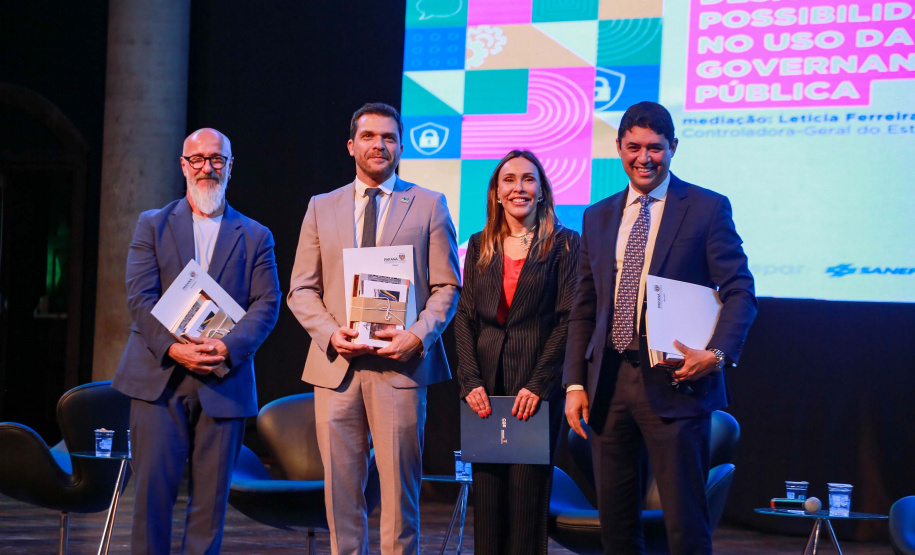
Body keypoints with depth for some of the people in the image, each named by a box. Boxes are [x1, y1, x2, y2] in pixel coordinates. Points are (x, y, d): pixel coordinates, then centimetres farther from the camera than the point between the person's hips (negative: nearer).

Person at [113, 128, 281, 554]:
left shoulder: (255, 236, 13)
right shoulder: (152, 225, 11)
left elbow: (266, 304, 2)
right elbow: (140, 296, 0)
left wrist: (229, 348, -15)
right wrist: (172, 347, -14)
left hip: (224, 383, 1)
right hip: (159, 378, -1)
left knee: (211, 495, 1)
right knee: (152, 487, -5)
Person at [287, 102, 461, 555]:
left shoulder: (429, 206, 7)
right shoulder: (321, 208, 14)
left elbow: (446, 287, 3)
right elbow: (302, 289, 10)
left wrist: (418, 336, -14)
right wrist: (331, 333, -8)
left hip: (401, 365, -2)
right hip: (335, 365, 2)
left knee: (399, 486, -1)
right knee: (341, 486, 5)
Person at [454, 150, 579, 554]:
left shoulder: (563, 244, 0)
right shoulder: (480, 245, 12)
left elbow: (568, 319, -5)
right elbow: (465, 316, 8)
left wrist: (539, 384, -13)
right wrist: (470, 380, -5)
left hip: (537, 386, -3)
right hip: (486, 384, 3)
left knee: (528, 491, -2)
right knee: (486, 492, 4)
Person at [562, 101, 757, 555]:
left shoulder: (708, 208, 0)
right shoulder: (598, 217, 14)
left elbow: (739, 291, -4)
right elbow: (583, 309, 15)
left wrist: (718, 353, -20)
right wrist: (575, 382, 6)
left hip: (674, 382, -5)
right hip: (609, 383, 5)